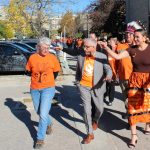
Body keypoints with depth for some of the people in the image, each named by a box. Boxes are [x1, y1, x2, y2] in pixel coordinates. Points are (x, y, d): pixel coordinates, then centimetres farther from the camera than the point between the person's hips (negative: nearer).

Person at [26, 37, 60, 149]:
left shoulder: (52, 58, -9)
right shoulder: (32, 57, -5)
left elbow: (56, 72, 5)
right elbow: (29, 71, 10)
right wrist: (37, 79, 11)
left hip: (48, 88, -3)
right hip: (34, 89, 3)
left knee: (43, 114, -8)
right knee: (39, 112, 18)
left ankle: (40, 138, 8)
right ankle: (49, 123, 48)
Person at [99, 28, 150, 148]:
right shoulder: (132, 50, -2)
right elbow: (117, 56, -9)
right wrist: (106, 48, -23)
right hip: (134, 80, 2)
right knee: (133, 106, 1)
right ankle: (134, 135, 10)